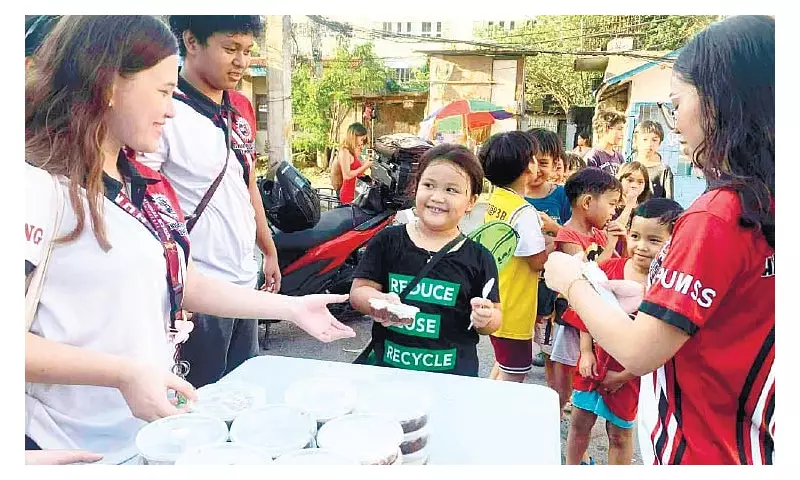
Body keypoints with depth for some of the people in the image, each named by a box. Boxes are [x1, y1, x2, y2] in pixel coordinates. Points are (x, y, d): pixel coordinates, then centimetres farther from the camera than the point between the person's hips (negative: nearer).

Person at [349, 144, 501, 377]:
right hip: (387, 365, 1)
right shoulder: (388, 241, -1)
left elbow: (495, 318, 2)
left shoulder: (478, 258, -2)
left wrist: (485, 318, -20)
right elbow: (359, 290, -1)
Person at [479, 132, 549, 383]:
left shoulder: (495, 200, 2)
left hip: (496, 303, 9)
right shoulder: (524, 212, -22)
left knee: (503, 365, 24)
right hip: (514, 308, -8)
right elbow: (538, 261, -19)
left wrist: (538, 225, 2)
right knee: (513, 373, 7)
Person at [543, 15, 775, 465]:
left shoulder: (715, 216, -26)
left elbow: (639, 353, -24)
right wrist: (647, 299, 6)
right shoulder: (768, 207, -1)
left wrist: (574, 283, -9)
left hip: (698, 449, -7)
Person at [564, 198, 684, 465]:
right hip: (593, 362, 4)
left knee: (619, 434, 16)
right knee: (579, 422, 19)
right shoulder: (608, 268, -9)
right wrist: (586, 352, -4)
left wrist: (621, 376, -14)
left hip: (628, 374, -4)